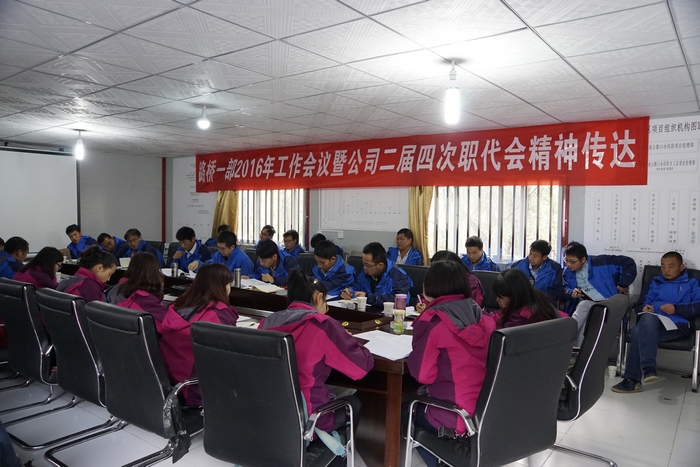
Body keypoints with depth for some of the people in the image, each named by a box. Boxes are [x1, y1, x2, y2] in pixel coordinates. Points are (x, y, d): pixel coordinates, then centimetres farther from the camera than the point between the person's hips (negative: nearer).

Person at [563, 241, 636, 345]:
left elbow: (629, 263, -6)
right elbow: (565, 290, 14)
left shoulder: (601, 262, -8)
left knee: (584, 305, -34)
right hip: (582, 306, 4)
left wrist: (622, 285, -2)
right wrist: (572, 293, -9)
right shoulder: (568, 271, 6)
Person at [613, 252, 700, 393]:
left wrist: (676, 309, -11)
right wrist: (644, 308, -3)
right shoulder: (655, 283, 32)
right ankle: (648, 369, -43)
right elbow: (639, 305, 21)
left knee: (638, 333, -35)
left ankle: (633, 379, -34)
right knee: (648, 318, -38)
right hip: (654, 321, 3)